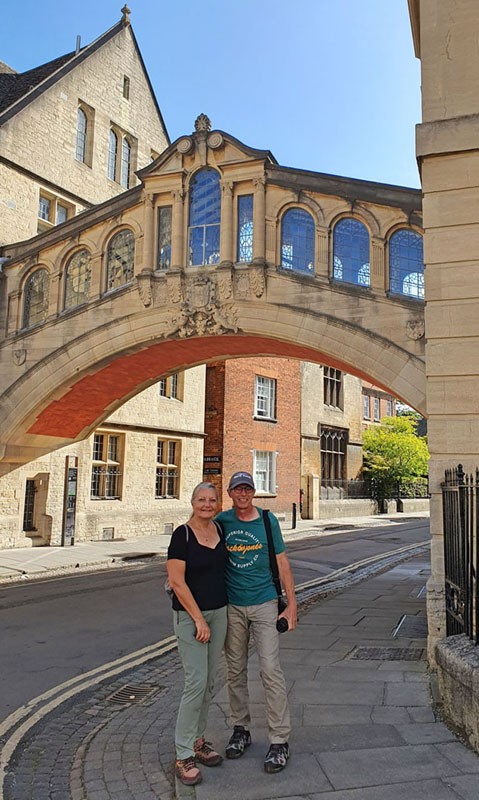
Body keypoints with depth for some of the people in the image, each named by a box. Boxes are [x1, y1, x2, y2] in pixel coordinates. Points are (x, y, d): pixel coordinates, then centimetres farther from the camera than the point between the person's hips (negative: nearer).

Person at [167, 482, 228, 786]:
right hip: (189, 613, -6)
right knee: (196, 682, -8)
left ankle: (197, 739, 28)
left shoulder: (220, 529, 4)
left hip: (219, 612, 6)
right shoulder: (182, 534, -13)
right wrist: (199, 619, -16)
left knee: (210, 682, 12)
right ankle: (183, 754, 5)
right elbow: (176, 581, -16)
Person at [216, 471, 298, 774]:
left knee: (271, 669, -6)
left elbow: (281, 562, 1)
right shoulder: (222, 521, 0)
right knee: (235, 670, 11)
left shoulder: (268, 520, -3)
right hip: (231, 606, 2)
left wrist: (291, 603, -2)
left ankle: (280, 740, 4)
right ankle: (241, 729, 28)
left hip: (264, 604, -2)